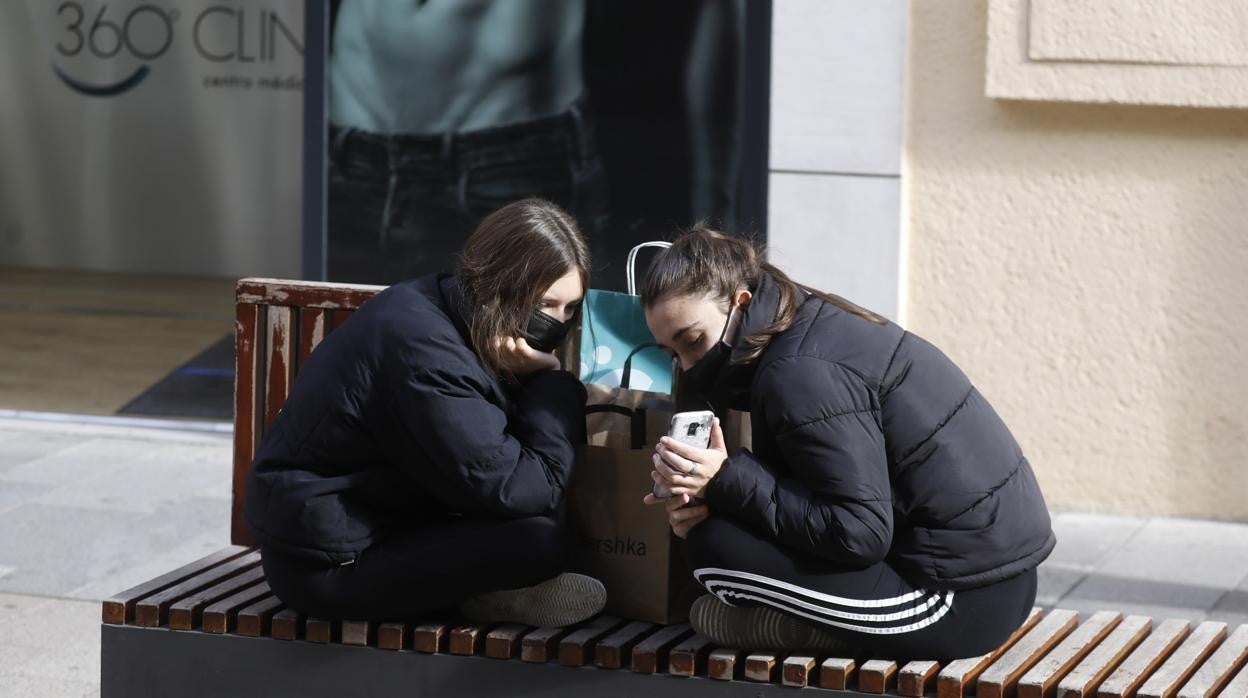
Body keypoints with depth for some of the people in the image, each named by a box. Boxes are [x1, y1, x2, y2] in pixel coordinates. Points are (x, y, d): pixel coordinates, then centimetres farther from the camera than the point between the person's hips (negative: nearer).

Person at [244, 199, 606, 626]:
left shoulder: (437, 306, 4)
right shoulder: (425, 354, -26)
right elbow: (517, 492, -24)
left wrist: (540, 381, -8)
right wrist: (553, 383, -15)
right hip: (328, 565, -10)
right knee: (538, 539, -23)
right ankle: (495, 597, 4)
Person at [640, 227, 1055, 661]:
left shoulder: (801, 371, -20)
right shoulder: (813, 325, 10)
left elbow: (860, 533, -23)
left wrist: (728, 480, -22)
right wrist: (711, 497, -6)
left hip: (962, 604, -10)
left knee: (715, 547, -16)